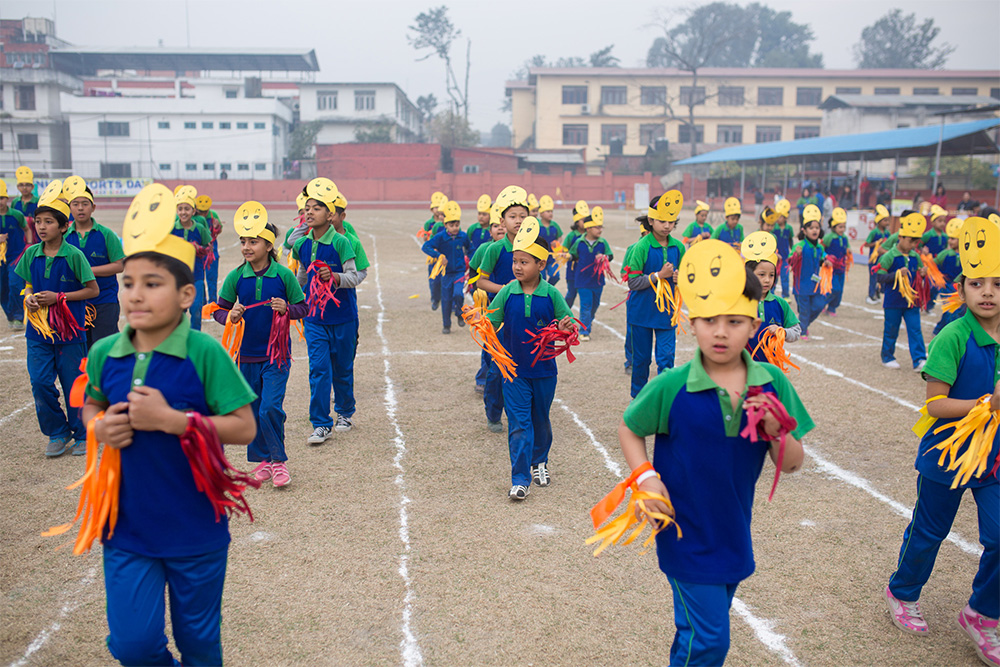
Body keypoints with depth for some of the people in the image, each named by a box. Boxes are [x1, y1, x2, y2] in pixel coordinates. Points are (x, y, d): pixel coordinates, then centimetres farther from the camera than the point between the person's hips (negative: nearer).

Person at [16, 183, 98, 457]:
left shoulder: (73, 255, -9)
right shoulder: (31, 254, 4)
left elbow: (93, 290, -6)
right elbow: (29, 285, 17)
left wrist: (59, 297, -14)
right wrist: (29, 298, -5)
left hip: (69, 330, -4)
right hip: (38, 331, 4)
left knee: (74, 385, 4)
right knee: (40, 383, -1)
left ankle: (82, 435, 21)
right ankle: (57, 433, 18)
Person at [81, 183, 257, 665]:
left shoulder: (204, 352, -17)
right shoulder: (104, 353, -4)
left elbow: (244, 427, -17)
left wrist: (170, 419, -25)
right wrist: (99, 427, -7)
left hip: (195, 531, -3)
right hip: (126, 528, 3)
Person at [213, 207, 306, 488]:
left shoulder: (283, 275, -6)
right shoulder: (236, 277, -1)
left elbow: (303, 307, 1)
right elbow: (219, 309, 7)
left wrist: (286, 309, -20)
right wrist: (230, 316, -15)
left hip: (276, 354, -3)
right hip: (247, 354, 3)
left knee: (270, 408, -11)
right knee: (253, 411, 11)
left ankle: (278, 460, 9)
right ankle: (261, 460, 27)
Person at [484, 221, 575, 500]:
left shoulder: (551, 295, -7)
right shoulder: (507, 293, -5)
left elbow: (566, 325, 0)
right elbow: (491, 325, -2)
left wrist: (566, 328, -23)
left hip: (544, 369, 1)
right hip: (514, 370, -1)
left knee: (540, 420, 18)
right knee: (519, 424, -3)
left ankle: (539, 461, 41)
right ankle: (520, 479, 2)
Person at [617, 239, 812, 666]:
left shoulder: (772, 384, -8)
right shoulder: (671, 388, -17)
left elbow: (791, 465, -3)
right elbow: (629, 429, -1)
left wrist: (776, 431, -22)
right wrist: (646, 477, -15)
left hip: (734, 532, 4)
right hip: (685, 533, -4)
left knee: (696, 626, 20)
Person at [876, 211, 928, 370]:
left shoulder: (915, 257, 7)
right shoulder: (890, 256, -10)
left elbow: (916, 276, 20)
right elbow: (880, 277, -13)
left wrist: (922, 273, -3)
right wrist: (898, 273, -23)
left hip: (911, 299, 5)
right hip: (893, 300, -4)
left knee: (915, 330, -1)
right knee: (891, 330, 7)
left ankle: (919, 360, 0)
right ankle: (887, 357, 23)